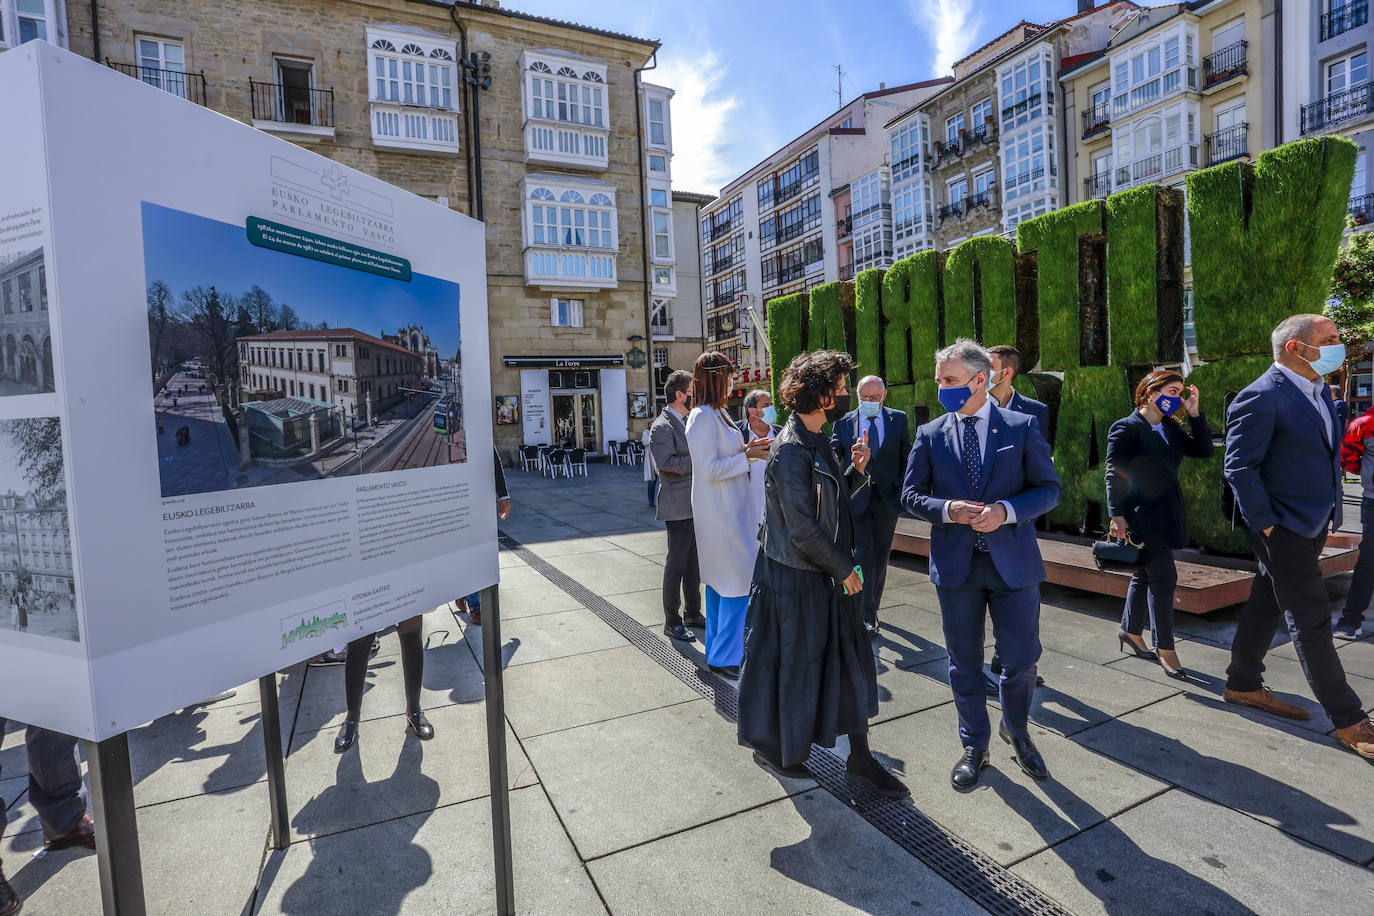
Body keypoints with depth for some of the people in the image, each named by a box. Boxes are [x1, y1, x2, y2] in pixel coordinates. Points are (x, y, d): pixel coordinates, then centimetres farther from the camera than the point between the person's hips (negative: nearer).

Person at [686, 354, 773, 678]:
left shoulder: (717, 414, 14)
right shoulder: (703, 417, -17)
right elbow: (710, 469, -21)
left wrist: (747, 451, 7)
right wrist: (747, 457, -14)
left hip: (729, 510, 10)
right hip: (721, 514, -10)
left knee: (719, 582, 16)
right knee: (737, 582, -4)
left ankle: (716, 650, 29)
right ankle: (723, 658, 8)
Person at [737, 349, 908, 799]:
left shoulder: (817, 442, 9)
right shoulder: (791, 450, -22)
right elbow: (802, 527, -23)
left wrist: (856, 470, -2)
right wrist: (843, 568, -13)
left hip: (828, 575, 9)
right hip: (795, 579, -9)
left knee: (850, 662, 16)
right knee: (795, 664, 8)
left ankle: (860, 757, 32)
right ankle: (770, 746, 32)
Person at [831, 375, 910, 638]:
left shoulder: (898, 420, 5)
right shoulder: (844, 423, 1)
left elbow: (906, 457, 8)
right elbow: (832, 456, -4)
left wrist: (902, 488, 3)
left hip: (888, 499, 2)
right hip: (857, 500, -2)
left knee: (880, 557, 13)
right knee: (864, 556, -4)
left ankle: (871, 608, 29)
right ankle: (867, 616, 2)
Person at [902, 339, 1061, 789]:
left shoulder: (1023, 427, -1)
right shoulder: (929, 435, 2)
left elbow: (1049, 488, -1)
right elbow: (911, 496, 3)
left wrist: (1006, 511, -18)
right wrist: (947, 510, -16)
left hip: (1013, 561, -1)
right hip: (956, 564, 1)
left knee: (1021, 658, 8)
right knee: (964, 663, 12)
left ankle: (1016, 730, 39)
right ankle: (974, 746, 33)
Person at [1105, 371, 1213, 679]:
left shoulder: (1170, 427, 12)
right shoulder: (1126, 428, -11)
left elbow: (1203, 450, 7)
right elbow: (1114, 473, -14)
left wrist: (1194, 413, 1)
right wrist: (1117, 515, -18)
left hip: (1166, 515, 8)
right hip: (1142, 517, -8)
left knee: (1144, 576, 17)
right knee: (1163, 578, -6)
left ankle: (1130, 631, 32)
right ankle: (1165, 649, 6)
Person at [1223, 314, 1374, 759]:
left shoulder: (1318, 391, 11)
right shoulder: (1262, 398, -18)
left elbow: (1324, 453, 18)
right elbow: (1240, 467, -20)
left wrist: (1329, 515, 12)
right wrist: (1266, 524, -18)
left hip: (1312, 524, 9)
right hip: (1284, 528, -9)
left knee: (1267, 605, 17)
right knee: (1311, 621, 0)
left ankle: (1243, 685, 30)